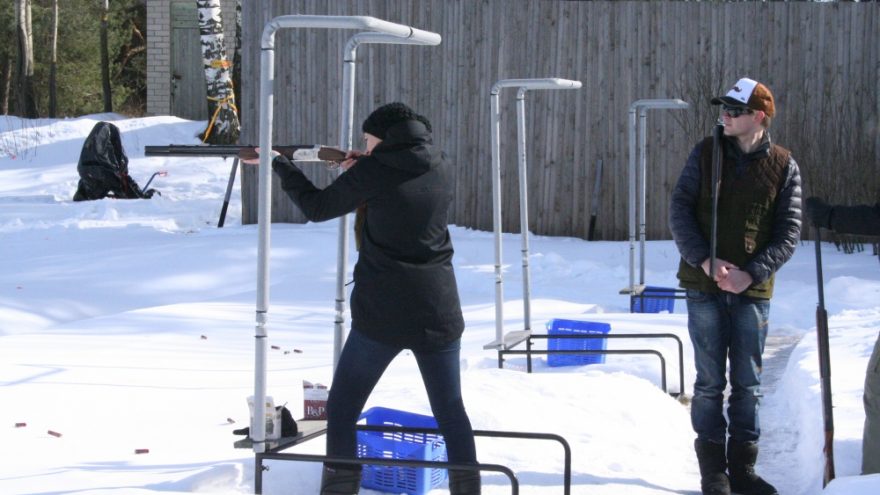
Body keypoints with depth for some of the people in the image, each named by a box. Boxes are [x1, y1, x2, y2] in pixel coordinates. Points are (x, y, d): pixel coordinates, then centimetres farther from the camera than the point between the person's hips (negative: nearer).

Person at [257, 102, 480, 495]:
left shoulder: (373, 173, -7)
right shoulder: (438, 168, 6)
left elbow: (317, 208, 3)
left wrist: (280, 165, 15)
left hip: (382, 315, -4)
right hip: (439, 312, 4)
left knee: (342, 410, 7)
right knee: (451, 411, 15)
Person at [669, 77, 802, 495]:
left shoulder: (783, 166, 0)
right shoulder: (706, 153, 3)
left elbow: (788, 233, -1)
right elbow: (680, 211, 0)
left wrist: (751, 274, -14)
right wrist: (705, 260, -14)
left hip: (752, 290, 0)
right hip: (704, 287, 0)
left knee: (747, 384, 6)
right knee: (710, 382, 2)